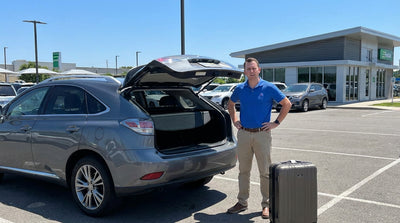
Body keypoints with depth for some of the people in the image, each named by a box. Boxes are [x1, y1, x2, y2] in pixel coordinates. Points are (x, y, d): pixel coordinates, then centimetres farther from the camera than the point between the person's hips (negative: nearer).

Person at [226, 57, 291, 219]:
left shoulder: (269, 88, -5)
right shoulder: (240, 89, 6)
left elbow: (287, 104, 0)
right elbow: (230, 104, 24)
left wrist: (276, 123, -4)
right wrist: (234, 121, 12)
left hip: (262, 134, -3)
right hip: (243, 134, 3)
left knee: (265, 172, 3)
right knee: (243, 170, 11)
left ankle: (266, 204, 15)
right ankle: (242, 202, 22)